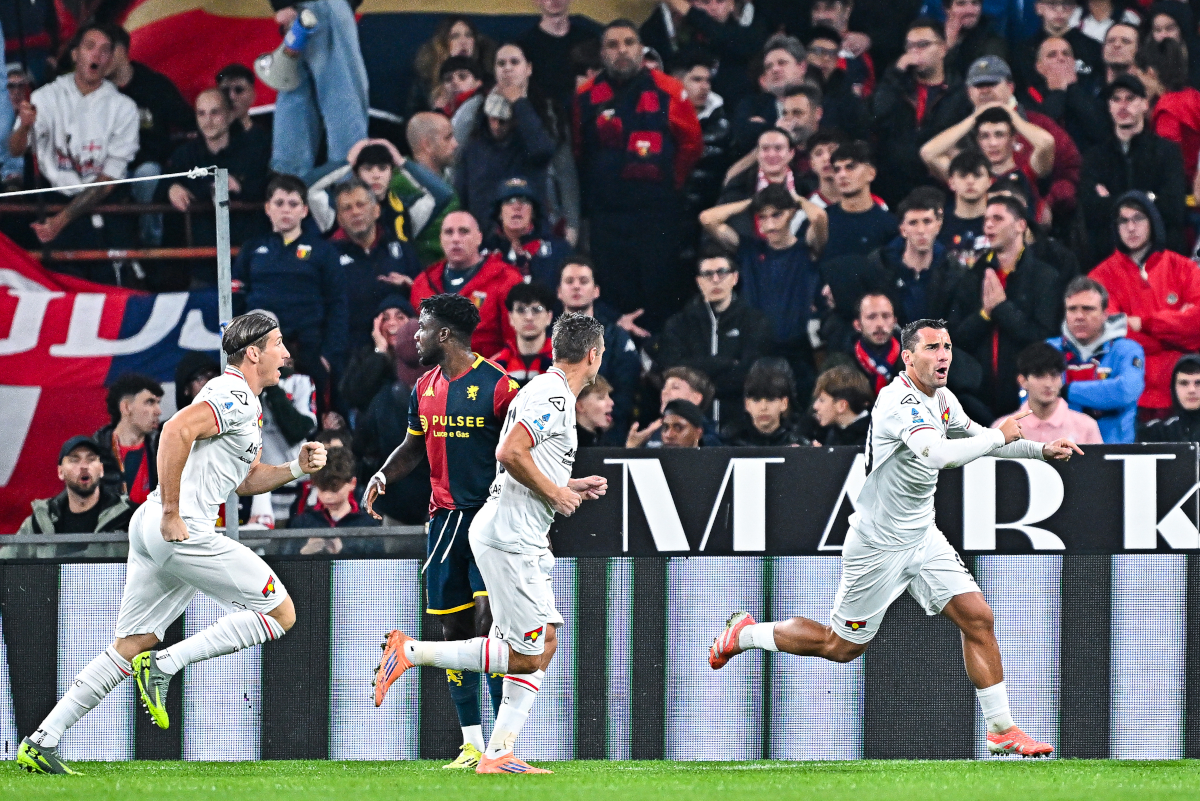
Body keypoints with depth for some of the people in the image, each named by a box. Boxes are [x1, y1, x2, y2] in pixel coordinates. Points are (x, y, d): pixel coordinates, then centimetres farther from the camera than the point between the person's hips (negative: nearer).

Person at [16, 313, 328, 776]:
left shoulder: (242, 405, 24)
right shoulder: (236, 396, -8)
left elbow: (244, 481, 32)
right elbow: (177, 430, -23)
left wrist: (296, 469, 15)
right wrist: (172, 514, -22)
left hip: (151, 529, 10)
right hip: (183, 529, -10)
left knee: (130, 649, 8)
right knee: (280, 614, -3)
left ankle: (40, 743, 2)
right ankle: (164, 666, -9)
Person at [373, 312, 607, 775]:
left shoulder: (544, 391, 19)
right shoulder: (554, 395, -13)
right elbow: (510, 452, -24)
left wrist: (572, 486, 20)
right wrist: (556, 494, -13)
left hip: (523, 541, 11)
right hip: (509, 540, -11)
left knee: (544, 645, 10)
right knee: (527, 657, -10)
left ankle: (498, 754, 8)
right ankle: (410, 651, -8)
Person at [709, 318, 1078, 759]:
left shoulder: (942, 399, 5)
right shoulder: (900, 401, -24)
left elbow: (976, 437, 24)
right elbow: (939, 454, -39)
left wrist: (1041, 450, 14)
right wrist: (998, 436, -27)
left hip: (923, 537, 8)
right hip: (878, 544, -7)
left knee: (977, 617, -7)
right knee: (842, 646, 5)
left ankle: (1002, 729, -1)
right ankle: (745, 634, 27)